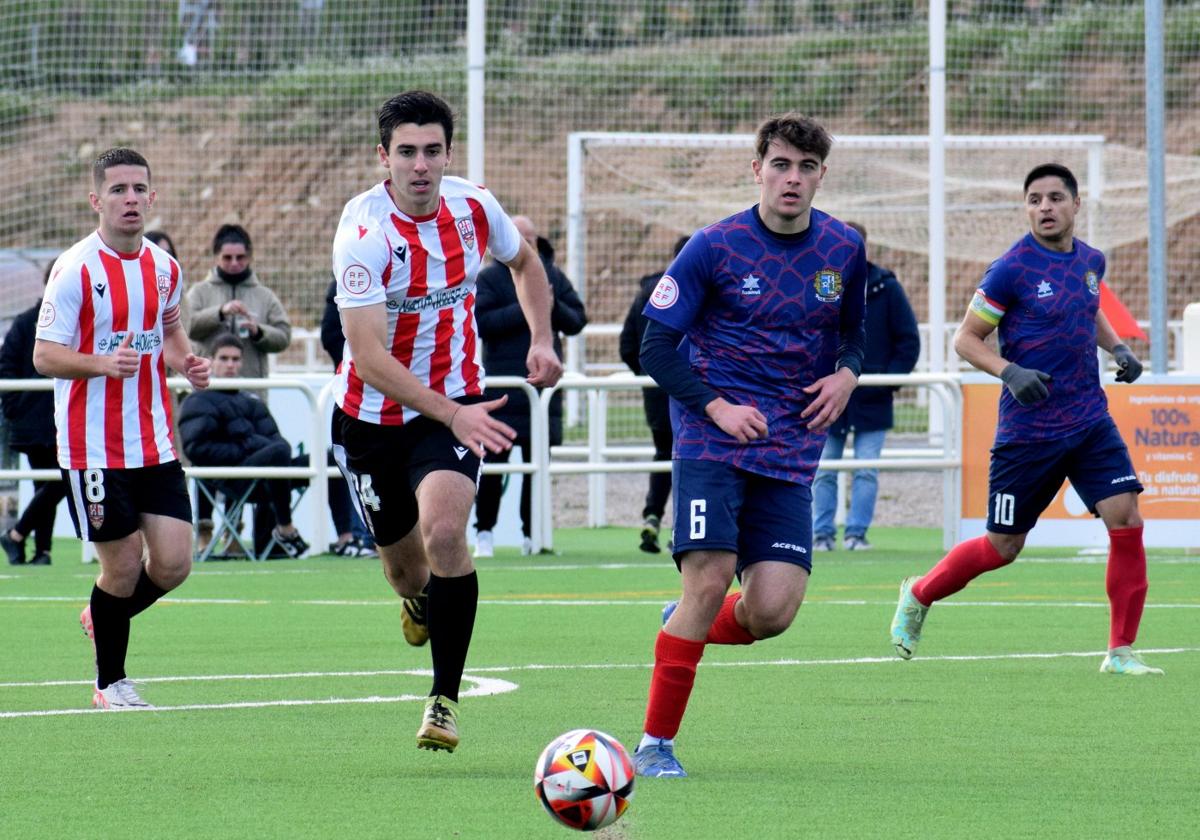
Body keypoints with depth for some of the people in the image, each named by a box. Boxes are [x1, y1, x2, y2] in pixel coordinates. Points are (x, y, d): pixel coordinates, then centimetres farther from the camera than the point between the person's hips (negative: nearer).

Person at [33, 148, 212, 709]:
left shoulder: (163, 267, 7)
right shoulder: (76, 269, -12)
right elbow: (45, 356, -13)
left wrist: (184, 361, 3)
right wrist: (103, 363, -30)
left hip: (154, 444, 5)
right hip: (93, 446, -5)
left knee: (174, 562, -2)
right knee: (123, 564, -2)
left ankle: (104, 618, 29)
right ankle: (110, 683, 19)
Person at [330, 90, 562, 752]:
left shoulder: (474, 208, -9)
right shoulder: (364, 232, -24)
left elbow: (524, 262, 16)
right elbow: (369, 355, -29)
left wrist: (541, 338, 1)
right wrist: (452, 416, -37)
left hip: (455, 404, 1)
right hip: (372, 416, -1)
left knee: (444, 531, -24)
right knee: (404, 564, 12)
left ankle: (445, 697, -14)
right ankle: (420, 602, 53)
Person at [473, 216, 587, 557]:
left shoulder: (553, 277, 12)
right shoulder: (490, 278, 0)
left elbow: (577, 321, 8)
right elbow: (482, 322, -12)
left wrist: (553, 306, -11)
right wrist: (524, 309, -17)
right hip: (502, 385, -4)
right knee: (494, 463, -3)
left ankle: (532, 534, 13)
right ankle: (484, 532, 3)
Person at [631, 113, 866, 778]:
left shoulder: (845, 250, 6)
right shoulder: (715, 247, -6)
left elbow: (851, 329, 23)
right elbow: (657, 346, -5)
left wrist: (847, 373, 1)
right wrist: (716, 407, -16)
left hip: (789, 453, 4)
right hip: (712, 442, -4)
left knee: (772, 612, -9)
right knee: (709, 581, -17)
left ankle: (687, 627, 26)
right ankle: (654, 745, -6)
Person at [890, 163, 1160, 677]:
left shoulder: (1090, 261, 6)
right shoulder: (1012, 269, -12)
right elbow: (965, 339, -7)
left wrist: (1117, 348, 10)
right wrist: (1011, 372, -23)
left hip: (1090, 422, 5)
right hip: (1028, 431, -4)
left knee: (1125, 517, -12)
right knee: (1003, 547, 5)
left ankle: (1121, 652, -3)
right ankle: (919, 596, 32)